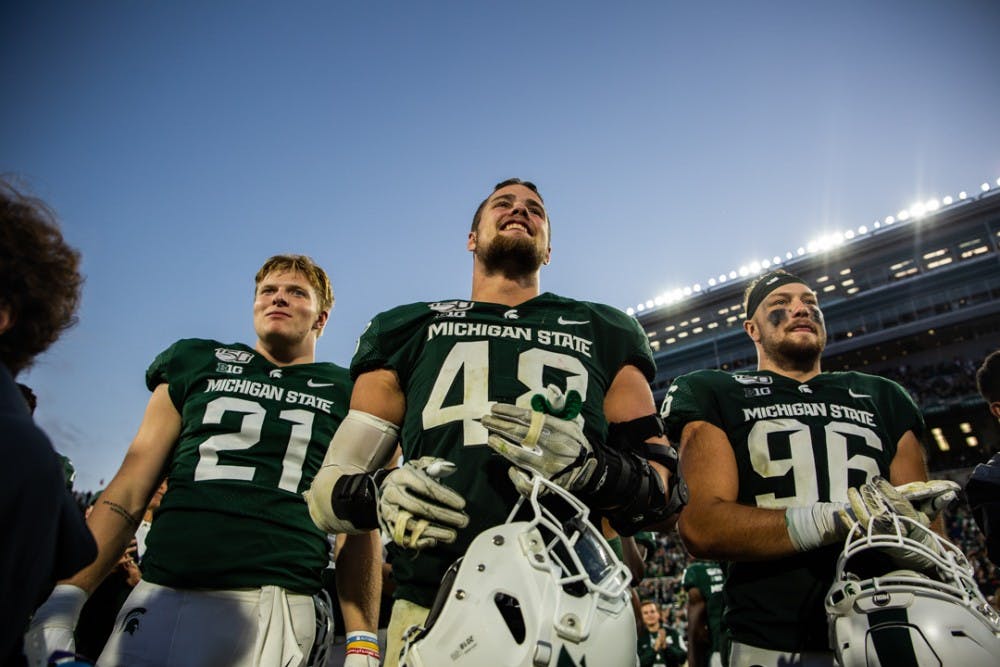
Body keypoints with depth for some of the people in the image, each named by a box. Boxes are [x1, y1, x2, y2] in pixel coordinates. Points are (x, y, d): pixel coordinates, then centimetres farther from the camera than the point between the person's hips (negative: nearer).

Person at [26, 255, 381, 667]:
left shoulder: (345, 395, 8)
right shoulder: (197, 366, 14)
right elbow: (128, 493, 11)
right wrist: (63, 602, 2)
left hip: (277, 611, -2)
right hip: (161, 598, 2)